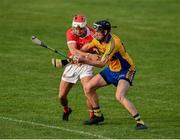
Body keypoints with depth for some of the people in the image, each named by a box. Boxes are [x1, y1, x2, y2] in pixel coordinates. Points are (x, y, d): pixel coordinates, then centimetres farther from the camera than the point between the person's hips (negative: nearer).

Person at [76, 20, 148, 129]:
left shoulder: (113, 43, -30)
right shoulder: (98, 39, -4)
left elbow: (102, 63, -35)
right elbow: (85, 48, 15)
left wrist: (85, 61, -40)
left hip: (125, 71, -9)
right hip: (111, 70, 9)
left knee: (120, 96, -31)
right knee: (88, 88, 5)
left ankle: (140, 122, -27)